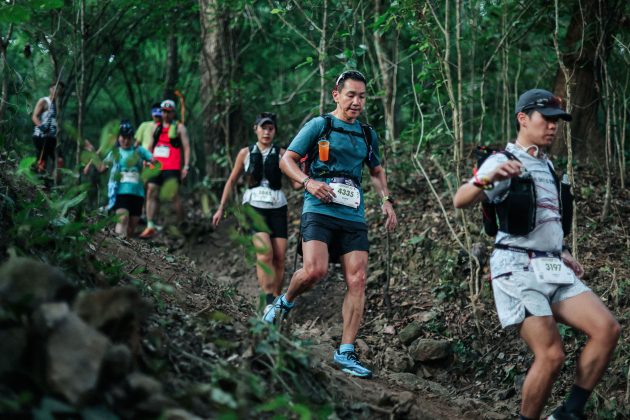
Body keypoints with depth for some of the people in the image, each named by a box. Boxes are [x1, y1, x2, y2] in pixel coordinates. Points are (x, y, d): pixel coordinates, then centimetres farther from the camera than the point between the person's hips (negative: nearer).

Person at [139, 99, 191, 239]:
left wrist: (186, 166, -11)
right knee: (151, 193, -3)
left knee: (174, 195, -9)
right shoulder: (156, 127, 18)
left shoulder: (179, 127, 3)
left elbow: (186, 147, -2)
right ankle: (151, 226, -3)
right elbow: (150, 146, 24)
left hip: (172, 168, -5)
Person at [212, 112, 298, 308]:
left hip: (277, 208, 2)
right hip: (254, 206, -2)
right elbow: (231, 181, 16)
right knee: (265, 253, -21)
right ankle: (269, 303, -24)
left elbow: (296, 183, 3)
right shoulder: (246, 153, 7)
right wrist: (221, 208, 15)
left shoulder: (281, 154, 6)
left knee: (279, 258, -4)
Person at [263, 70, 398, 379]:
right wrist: (308, 182, -15)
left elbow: (376, 171, 32)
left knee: (357, 281, -6)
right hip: (319, 209, -5)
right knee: (315, 270, -24)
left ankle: (346, 353, -1)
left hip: (354, 215, 5)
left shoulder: (368, 135, 18)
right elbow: (286, 160, 3)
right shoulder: (319, 125, 4)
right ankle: (285, 302, 10)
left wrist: (386, 200, 15)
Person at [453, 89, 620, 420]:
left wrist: (562, 253, 18)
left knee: (607, 329, -10)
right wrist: (487, 179, -41)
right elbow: (460, 201, -21)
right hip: (518, 270, -7)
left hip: (552, 269, 8)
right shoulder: (504, 162, -5)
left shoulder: (546, 166, 21)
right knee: (551, 356, -17)